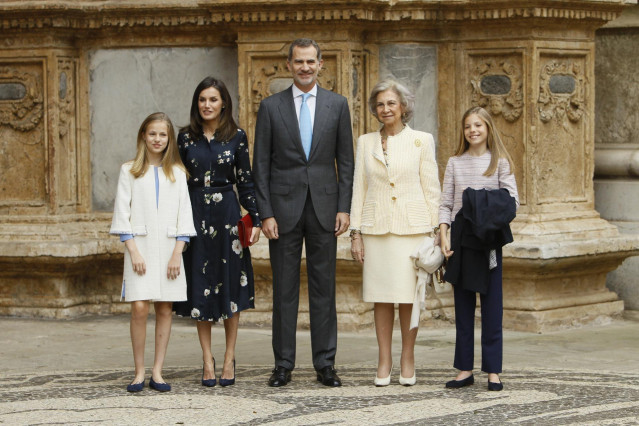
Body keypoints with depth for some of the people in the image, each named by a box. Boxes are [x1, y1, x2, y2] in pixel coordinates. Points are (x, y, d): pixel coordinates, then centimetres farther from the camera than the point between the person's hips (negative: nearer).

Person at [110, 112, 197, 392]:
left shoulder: (176, 173, 10)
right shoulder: (130, 171, 6)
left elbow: (184, 216, 7)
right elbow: (122, 214, 2)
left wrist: (177, 253, -3)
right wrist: (133, 251, -8)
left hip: (168, 249, 2)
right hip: (140, 246, -2)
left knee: (165, 310, 0)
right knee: (139, 308, -11)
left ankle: (157, 372, 6)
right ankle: (139, 372, -3)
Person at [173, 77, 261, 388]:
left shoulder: (237, 137, 2)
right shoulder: (186, 137, 6)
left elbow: (245, 181, 3)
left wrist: (255, 219, -4)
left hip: (227, 213, -1)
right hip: (195, 214, 1)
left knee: (231, 285, 1)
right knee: (200, 287, 2)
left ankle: (229, 359, 10)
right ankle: (207, 360, 9)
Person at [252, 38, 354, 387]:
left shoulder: (337, 105, 6)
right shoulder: (271, 107, 3)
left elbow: (345, 161, 7)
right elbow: (261, 165, 2)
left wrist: (344, 208, -2)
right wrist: (265, 213, -5)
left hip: (324, 208, 1)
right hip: (284, 208, -1)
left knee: (324, 288, 4)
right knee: (284, 289, 3)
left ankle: (325, 364, 9)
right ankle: (283, 364, 8)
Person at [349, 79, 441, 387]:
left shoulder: (421, 141, 3)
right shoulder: (366, 143, 10)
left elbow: (431, 188, 3)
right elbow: (358, 189, 10)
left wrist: (434, 231, -2)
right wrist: (355, 233, 4)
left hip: (411, 226, -2)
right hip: (376, 228, 2)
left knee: (408, 295, -1)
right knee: (381, 295, 3)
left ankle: (407, 360, 8)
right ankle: (384, 361, 8)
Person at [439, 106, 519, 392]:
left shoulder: (500, 162, 3)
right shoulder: (455, 163, 9)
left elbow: (512, 201, -1)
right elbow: (445, 204, 7)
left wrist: (493, 213, -19)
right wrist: (443, 236, -4)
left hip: (489, 240, -2)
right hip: (460, 240, 2)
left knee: (492, 304, -1)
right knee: (463, 305, 5)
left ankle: (493, 370, 3)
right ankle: (465, 369, 9)